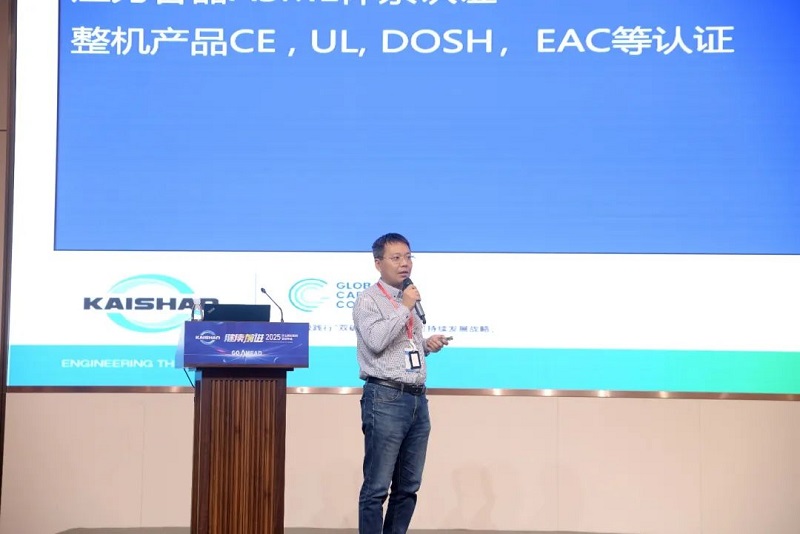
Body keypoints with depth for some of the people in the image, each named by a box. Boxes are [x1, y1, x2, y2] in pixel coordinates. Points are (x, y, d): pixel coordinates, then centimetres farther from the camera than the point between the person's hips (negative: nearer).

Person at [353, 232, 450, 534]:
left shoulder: (410, 300, 19)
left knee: (408, 486, 10)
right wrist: (405, 308, -13)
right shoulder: (369, 300, -4)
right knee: (377, 486, -6)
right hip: (386, 398, -8)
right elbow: (376, 341, -20)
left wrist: (428, 345, 9)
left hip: (417, 398, 8)